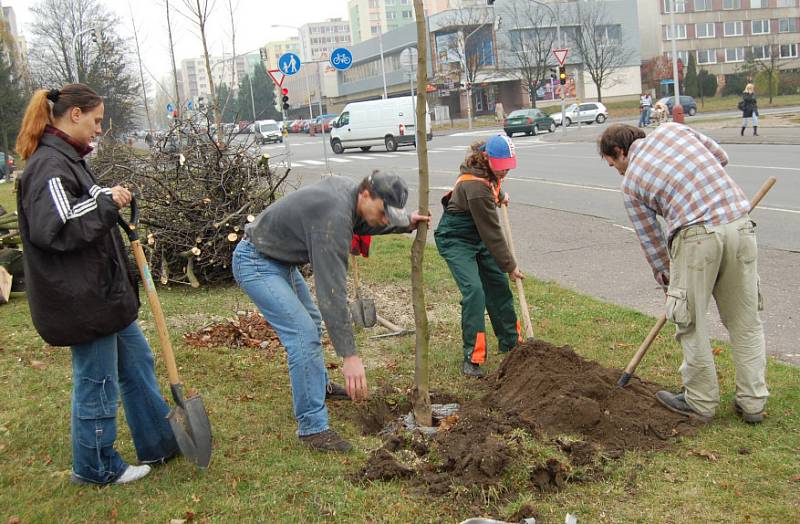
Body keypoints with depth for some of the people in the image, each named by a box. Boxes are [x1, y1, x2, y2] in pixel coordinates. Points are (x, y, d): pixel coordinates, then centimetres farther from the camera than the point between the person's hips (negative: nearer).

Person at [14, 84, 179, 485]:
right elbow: (52, 227, -29)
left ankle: (159, 441, 34)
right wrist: (107, 203, -23)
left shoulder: (67, 159, 13)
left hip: (104, 292, 11)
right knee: (97, 383, 4)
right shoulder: (49, 165, -19)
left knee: (136, 363, 20)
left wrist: (112, 200, 14)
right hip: (81, 299, -11)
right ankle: (96, 467, 23)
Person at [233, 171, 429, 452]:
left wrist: (406, 223, 10)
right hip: (256, 263, -10)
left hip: (280, 260, 11)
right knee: (303, 333, -17)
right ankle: (312, 427, -9)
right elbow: (332, 291, -36)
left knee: (311, 321, 23)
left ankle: (319, 385, 46)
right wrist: (350, 355, -35)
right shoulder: (333, 218, -34)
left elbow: (363, 223, 20)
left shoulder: (349, 189, -6)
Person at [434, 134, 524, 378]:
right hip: (455, 239, -9)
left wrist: (500, 194, 27)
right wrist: (510, 266, -18)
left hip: (478, 237, 9)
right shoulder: (476, 187, -32)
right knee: (474, 290, -21)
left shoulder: (486, 173, -5)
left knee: (499, 285, 11)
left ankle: (510, 343, 26)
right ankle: (472, 358, -14)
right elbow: (492, 232, -25)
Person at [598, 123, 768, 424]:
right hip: (739, 222, 5)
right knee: (745, 320, 13)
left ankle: (701, 401, 22)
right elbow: (720, 157, 22)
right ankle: (752, 402, 22)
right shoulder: (672, 129, 17)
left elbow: (650, 240, 15)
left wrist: (667, 283, 26)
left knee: (690, 322, 11)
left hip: (696, 235, -5)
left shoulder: (630, 182, 10)